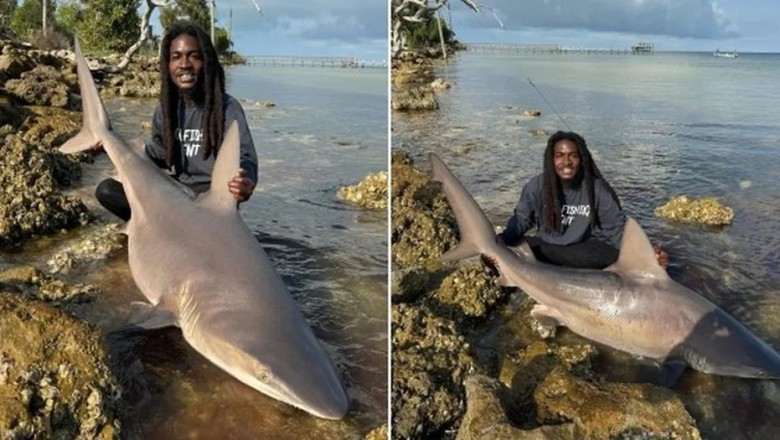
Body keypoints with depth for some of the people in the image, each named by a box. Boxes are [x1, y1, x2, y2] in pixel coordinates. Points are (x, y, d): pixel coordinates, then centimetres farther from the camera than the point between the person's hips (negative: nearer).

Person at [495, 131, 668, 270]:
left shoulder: (597, 189, -12)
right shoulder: (536, 187, -11)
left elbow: (617, 227, -10)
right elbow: (520, 221, -6)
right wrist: (498, 245, -27)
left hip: (585, 249, 0)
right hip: (547, 247, 0)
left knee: (610, 253, -33)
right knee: (513, 249, -28)